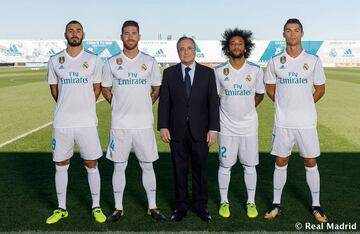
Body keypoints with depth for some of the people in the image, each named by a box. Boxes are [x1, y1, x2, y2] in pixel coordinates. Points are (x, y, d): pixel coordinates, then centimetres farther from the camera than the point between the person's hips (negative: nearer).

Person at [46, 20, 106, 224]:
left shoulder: (94, 60, 1)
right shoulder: (55, 60, 5)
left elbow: (97, 89, 8)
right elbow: (54, 89, 14)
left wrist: (84, 108, 9)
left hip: (87, 122, -1)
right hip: (62, 123, 2)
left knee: (92, 165, 6)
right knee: (61, 165, 9)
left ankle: (96, 207, 20)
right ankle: (61, 209, 24)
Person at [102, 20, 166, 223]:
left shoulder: (150, 62, 3)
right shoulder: (112, 63, 2)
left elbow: (157, 89, 12)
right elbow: (105, 90, 12)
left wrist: (145, 106, 7)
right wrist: (120, 106, 7)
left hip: (144, 123, 0)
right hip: (120, 124, 0)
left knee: (148, 166, 7)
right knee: (119, 167, 7)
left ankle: (152, 207, 20)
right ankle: (118, 208, 20)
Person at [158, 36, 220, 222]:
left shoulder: (207, 73, 3)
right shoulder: (169, 73, 5)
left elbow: (213, 102, 0)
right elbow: (164, 101, 3)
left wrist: (213, 129, -6)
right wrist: (163, 126, -5)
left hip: (199, 130, 0)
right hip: (177, 131, 1)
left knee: (200, 169, 7)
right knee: (179, 170, 8)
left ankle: (201, 206, 21)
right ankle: (181, 207, 21)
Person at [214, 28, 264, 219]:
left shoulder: (256, 70, -3)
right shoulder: (219, 71, -5)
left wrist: (246, 109, 9)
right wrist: (229, 110, 6)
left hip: (249, 126, 1)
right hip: (227, 126, 0)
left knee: (249, 165, 8)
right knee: (225, 165, 8)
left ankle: (251, 202, 23)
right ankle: (224, 202, 23)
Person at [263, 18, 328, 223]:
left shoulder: (313, 60, 0)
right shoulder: (275, 62, 2)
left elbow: (320, 89, 7)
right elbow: (270, 89, 11)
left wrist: (303, 106, 6)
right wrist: (285, 105, 7)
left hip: (306, 122, 0)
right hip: (283, 122, 1)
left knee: (311, 163, 7)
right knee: (281, 162, 8)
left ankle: (316, 206, 20)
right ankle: (276, 204, 20)